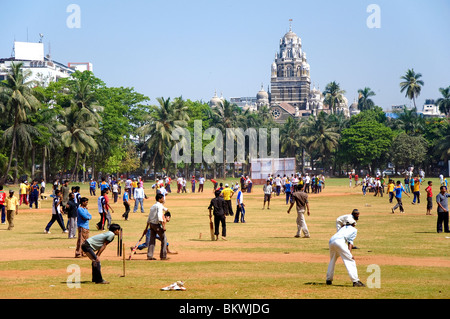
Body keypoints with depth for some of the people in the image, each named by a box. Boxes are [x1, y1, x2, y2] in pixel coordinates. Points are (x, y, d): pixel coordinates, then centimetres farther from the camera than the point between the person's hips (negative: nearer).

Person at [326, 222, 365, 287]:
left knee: (332, 260, 26)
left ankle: (329, 280, 26)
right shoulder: (354, 230, 24)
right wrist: (350, 253, 0)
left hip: (331, 241, 6)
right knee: (350, 260, -3)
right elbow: (350, 241, 9)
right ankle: (355, 281, -13)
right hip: (340, 241, -6)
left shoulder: (343, 228, 37)